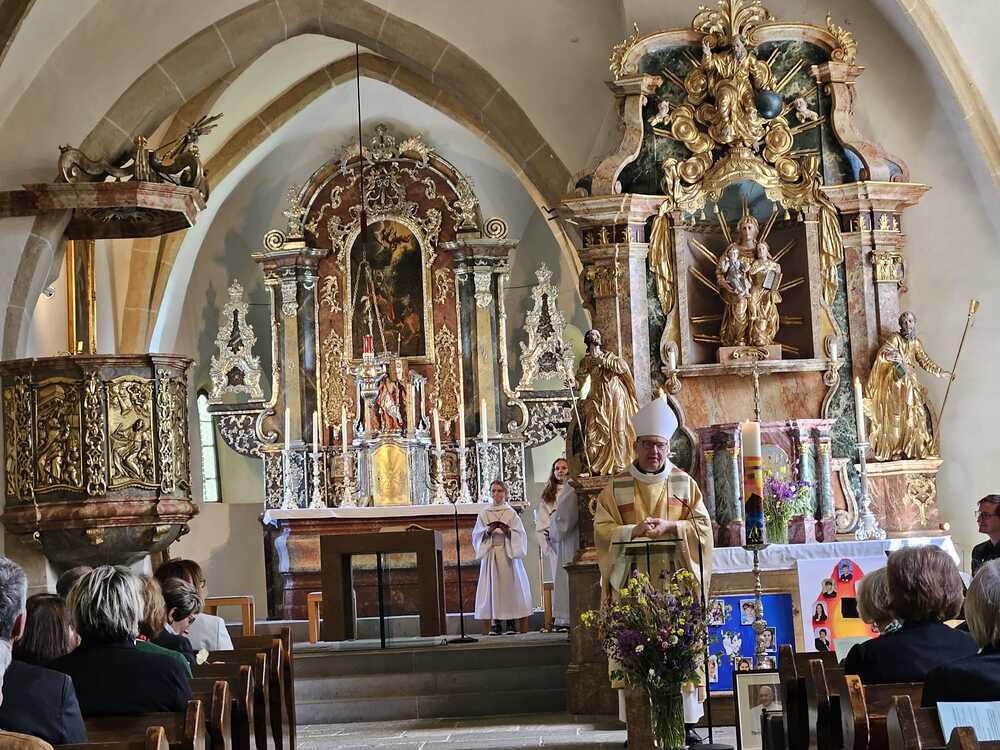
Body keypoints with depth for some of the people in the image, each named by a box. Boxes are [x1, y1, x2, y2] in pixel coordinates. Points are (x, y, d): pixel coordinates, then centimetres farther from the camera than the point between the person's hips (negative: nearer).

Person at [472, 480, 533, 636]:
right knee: (493, 586, -4)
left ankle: (511, 622, -3)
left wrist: (507, 530, -16)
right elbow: (477, 534, 5)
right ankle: (496, 623, -2)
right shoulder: (484, 514, 10)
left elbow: (519, 534, 2)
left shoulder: (511, 513, 7)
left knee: (509, 585, -6)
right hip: (490, 553, 1)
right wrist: (488, 531, -13)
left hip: (508, 553, -1)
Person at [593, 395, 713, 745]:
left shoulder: (684, 484, 9)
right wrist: (634, 529, -18)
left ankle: (686, 721, 3)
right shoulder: (616, 488, 6)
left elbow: (703, 526, 3)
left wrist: (670, 526, -13)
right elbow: (602, 530, -2)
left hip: (677, 584, 1)